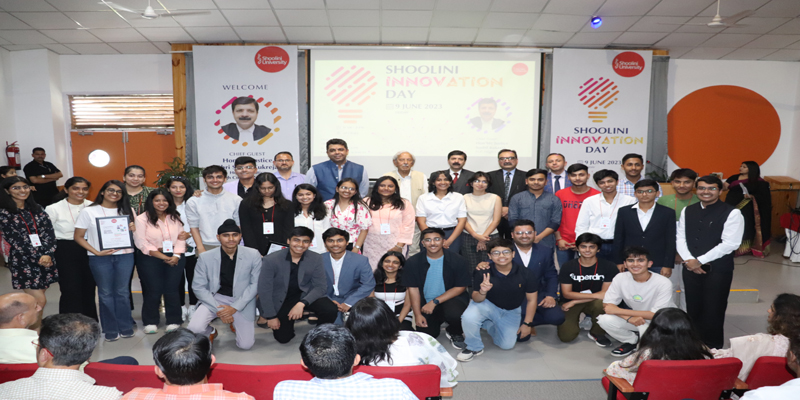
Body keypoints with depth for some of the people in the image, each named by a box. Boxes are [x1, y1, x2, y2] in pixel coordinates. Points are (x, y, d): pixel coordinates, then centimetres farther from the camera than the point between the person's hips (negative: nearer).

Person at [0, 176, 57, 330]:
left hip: (46, 258, 4)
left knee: (35, 300, 10)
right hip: (24, 261, -4)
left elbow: (49, 232, 3)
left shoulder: (37, 209, 10)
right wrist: (38, 258, -11)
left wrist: (48, 254, -12)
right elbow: (14, 239, -8)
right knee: (40, 301, -8)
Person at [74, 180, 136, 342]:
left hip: (125, 256, 2)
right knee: (106, 293, 3)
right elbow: (78, 237, 0)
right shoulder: (89, 211, 1)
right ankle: (110, 330, 14)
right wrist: (96, 252, -12)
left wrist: (133, 229, -5)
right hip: (100, 258, -2)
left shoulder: (127, 211, 12)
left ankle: (125, 328, 15)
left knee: (123, 292, 5)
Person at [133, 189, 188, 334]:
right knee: (154, 290, -3)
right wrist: (163, 257, -12)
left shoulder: (175, 218, 13)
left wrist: (176, 256, -9)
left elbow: (180, 239, 7)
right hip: (151, 259, -2)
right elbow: (142, 243, -8)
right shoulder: (142, 219, 0)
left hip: (174, 258, 2)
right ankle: (150, 322, 14)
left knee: (171, 289, -3)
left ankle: (173, 321, 8)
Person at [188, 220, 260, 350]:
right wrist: (219, 310, -15)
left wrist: (235, 307, -12)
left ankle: (234, 323, 31)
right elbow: (198, 287, -5)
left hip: (241, 301, 0)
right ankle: (210, 332, 15)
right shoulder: (205, 258, -9)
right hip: (215, 298, 0)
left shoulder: (253, 255, -9)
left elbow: (255, 284, -5)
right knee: (195, 328, -25)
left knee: (245, 345, -5)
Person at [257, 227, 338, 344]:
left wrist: (302, 304, -26)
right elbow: (264, 290, -11)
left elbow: (321, 286, -12)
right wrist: (271, 317, -8)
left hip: (305, 295, 1)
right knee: (283, 338, -5)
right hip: (281, 300, -1)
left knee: (330, 310, -25)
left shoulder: (316, 259, -12)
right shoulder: (271, 260, -18)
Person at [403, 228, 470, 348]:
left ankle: (455, 334, 3)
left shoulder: (457, 260, -11)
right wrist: (417, 315, -8)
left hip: (451, 299, -2)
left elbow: (460, 287, -9)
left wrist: (435, 302, -15)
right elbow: (413, 289, 0)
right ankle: (436, 324, 28)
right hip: (426, 304, 3)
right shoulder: (413, 262, -5)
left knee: (455, 313, -34)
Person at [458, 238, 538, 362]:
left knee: (507, 345, -1)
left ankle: (486, 324, 27)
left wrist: (527, 323, -3)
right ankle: (474, 348, -2)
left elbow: (531, 299, -5)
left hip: (511, 312, 3)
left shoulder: (526, 273, -18)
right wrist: (482, 292, -38)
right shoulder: (482, 273, -23)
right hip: (487, 305, -3)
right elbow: (476, 299, -14)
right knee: (468, 317, -33)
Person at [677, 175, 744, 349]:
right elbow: (680, 238, 7)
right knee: (693, 309, 12)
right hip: (691, 268, 5)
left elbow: (729, 244, -15)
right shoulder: (687, 211, 9)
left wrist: (700, 260, -16)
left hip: (718, 270, -4)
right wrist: (689, 260, -10)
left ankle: (712, 347, 19)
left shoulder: (732, 213, -8)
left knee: (713, 310, 3)